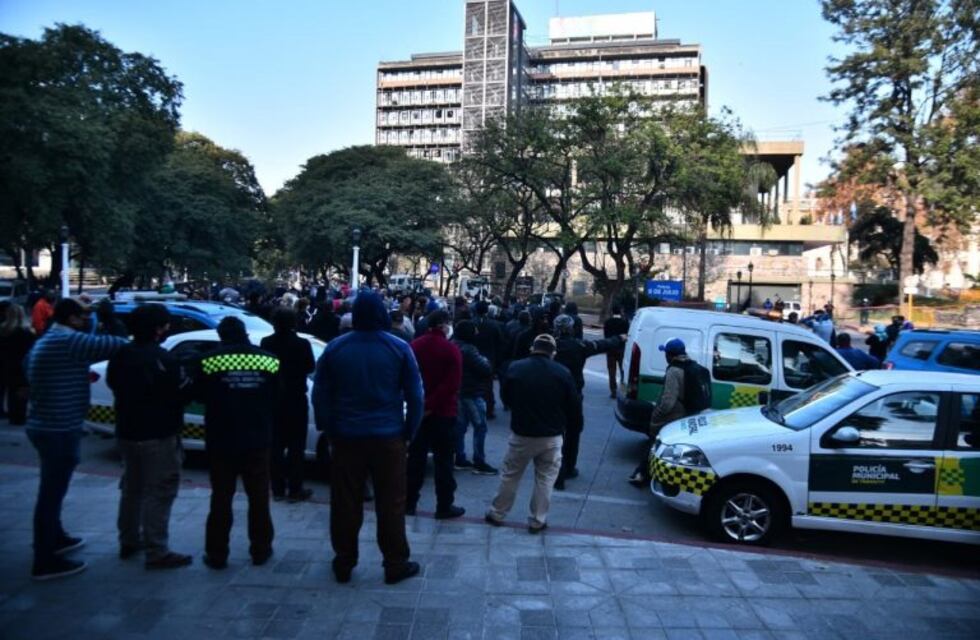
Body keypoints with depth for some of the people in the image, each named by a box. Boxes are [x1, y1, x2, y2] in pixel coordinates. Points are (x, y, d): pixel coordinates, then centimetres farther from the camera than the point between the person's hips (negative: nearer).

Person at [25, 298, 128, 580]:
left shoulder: (46, 341, 15)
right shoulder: (67, 340, -19)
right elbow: (108, 345, -25)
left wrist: (83, 376, 10)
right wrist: (129, 344, -8)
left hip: (45, 425, 11)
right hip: (58, 429, -11)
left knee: (53, 489, 24)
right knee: (52, 492, -3)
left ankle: (54, 539, 40)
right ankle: (45, 562, 4)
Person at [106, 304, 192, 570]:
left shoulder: (120, 354, 4)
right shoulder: (162, 358, -19)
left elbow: (113, 384, 17)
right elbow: (181, 393, -13)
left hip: (126, 432, 8)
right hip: (158, 435, -8)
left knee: (131, 488, 21)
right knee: (159, 492, -3)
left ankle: (129, 541, 31)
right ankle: (157, 552, -2)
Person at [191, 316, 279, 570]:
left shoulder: (210, 360, -9)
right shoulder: (268, 360, -3)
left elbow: (200, 396, 2)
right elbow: (278, 399, 4)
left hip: (221, 441, -1)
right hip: (257, 441, 1)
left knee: (221, 499, 9)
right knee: (259, 498, 11)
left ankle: (217, 554, 14)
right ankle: (260, 550, 18)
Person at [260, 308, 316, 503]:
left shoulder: (266, 343, -5)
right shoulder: (302, 344, -15)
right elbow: (310, 368, -4)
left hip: (273, 400, 4)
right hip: (295, 400, -3)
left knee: (276, 446, 11)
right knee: (296, 447, 4)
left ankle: (278, 489, 16)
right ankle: (295, 490, 6)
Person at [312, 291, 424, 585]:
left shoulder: (335, 348, 0)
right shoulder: (399, 348, -4)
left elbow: (320, 393, 3)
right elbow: (415, 395, -2)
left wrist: (328, 428, 13)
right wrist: (410, 431, 8)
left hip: (347, 436, 2)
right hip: (388, 436, -1)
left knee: (345, 503, 11)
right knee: (391, 503, 7)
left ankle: (344, 563, 22)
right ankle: (396, 564, 15)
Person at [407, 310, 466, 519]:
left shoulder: (414, 346, 5)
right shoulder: (451, 349, -11)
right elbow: (452, 384, -20)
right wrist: (431, 404, -18)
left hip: (419, 410, 5)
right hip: (443, 411, -5)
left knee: (415, 457, 12)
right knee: (443, 460, 4)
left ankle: (408, 502, 17)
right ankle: (444, 506, 9)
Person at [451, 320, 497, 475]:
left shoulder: (453, 346, 9)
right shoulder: (468, 349, -21)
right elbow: (486, 370, -23)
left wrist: (481, 361, 9)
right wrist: (486, 361, -3)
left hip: (458, 391, 10)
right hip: (471, 393, -10)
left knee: (460, 425, 13)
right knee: (480, 427, -3)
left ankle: (460, 459, 18)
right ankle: (479, 463, -2)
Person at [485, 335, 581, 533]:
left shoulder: (515, 368, -7)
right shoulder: (563, 373, -8)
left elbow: (505, 396, 8)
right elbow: (575, 407, -3)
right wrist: (566, 426, 14)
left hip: (521, 434, 1)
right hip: (552, 437, 0)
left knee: (510, 475, 15)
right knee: (545, 479, 13)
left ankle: (497, 513, 26)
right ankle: (537, 521, 17)